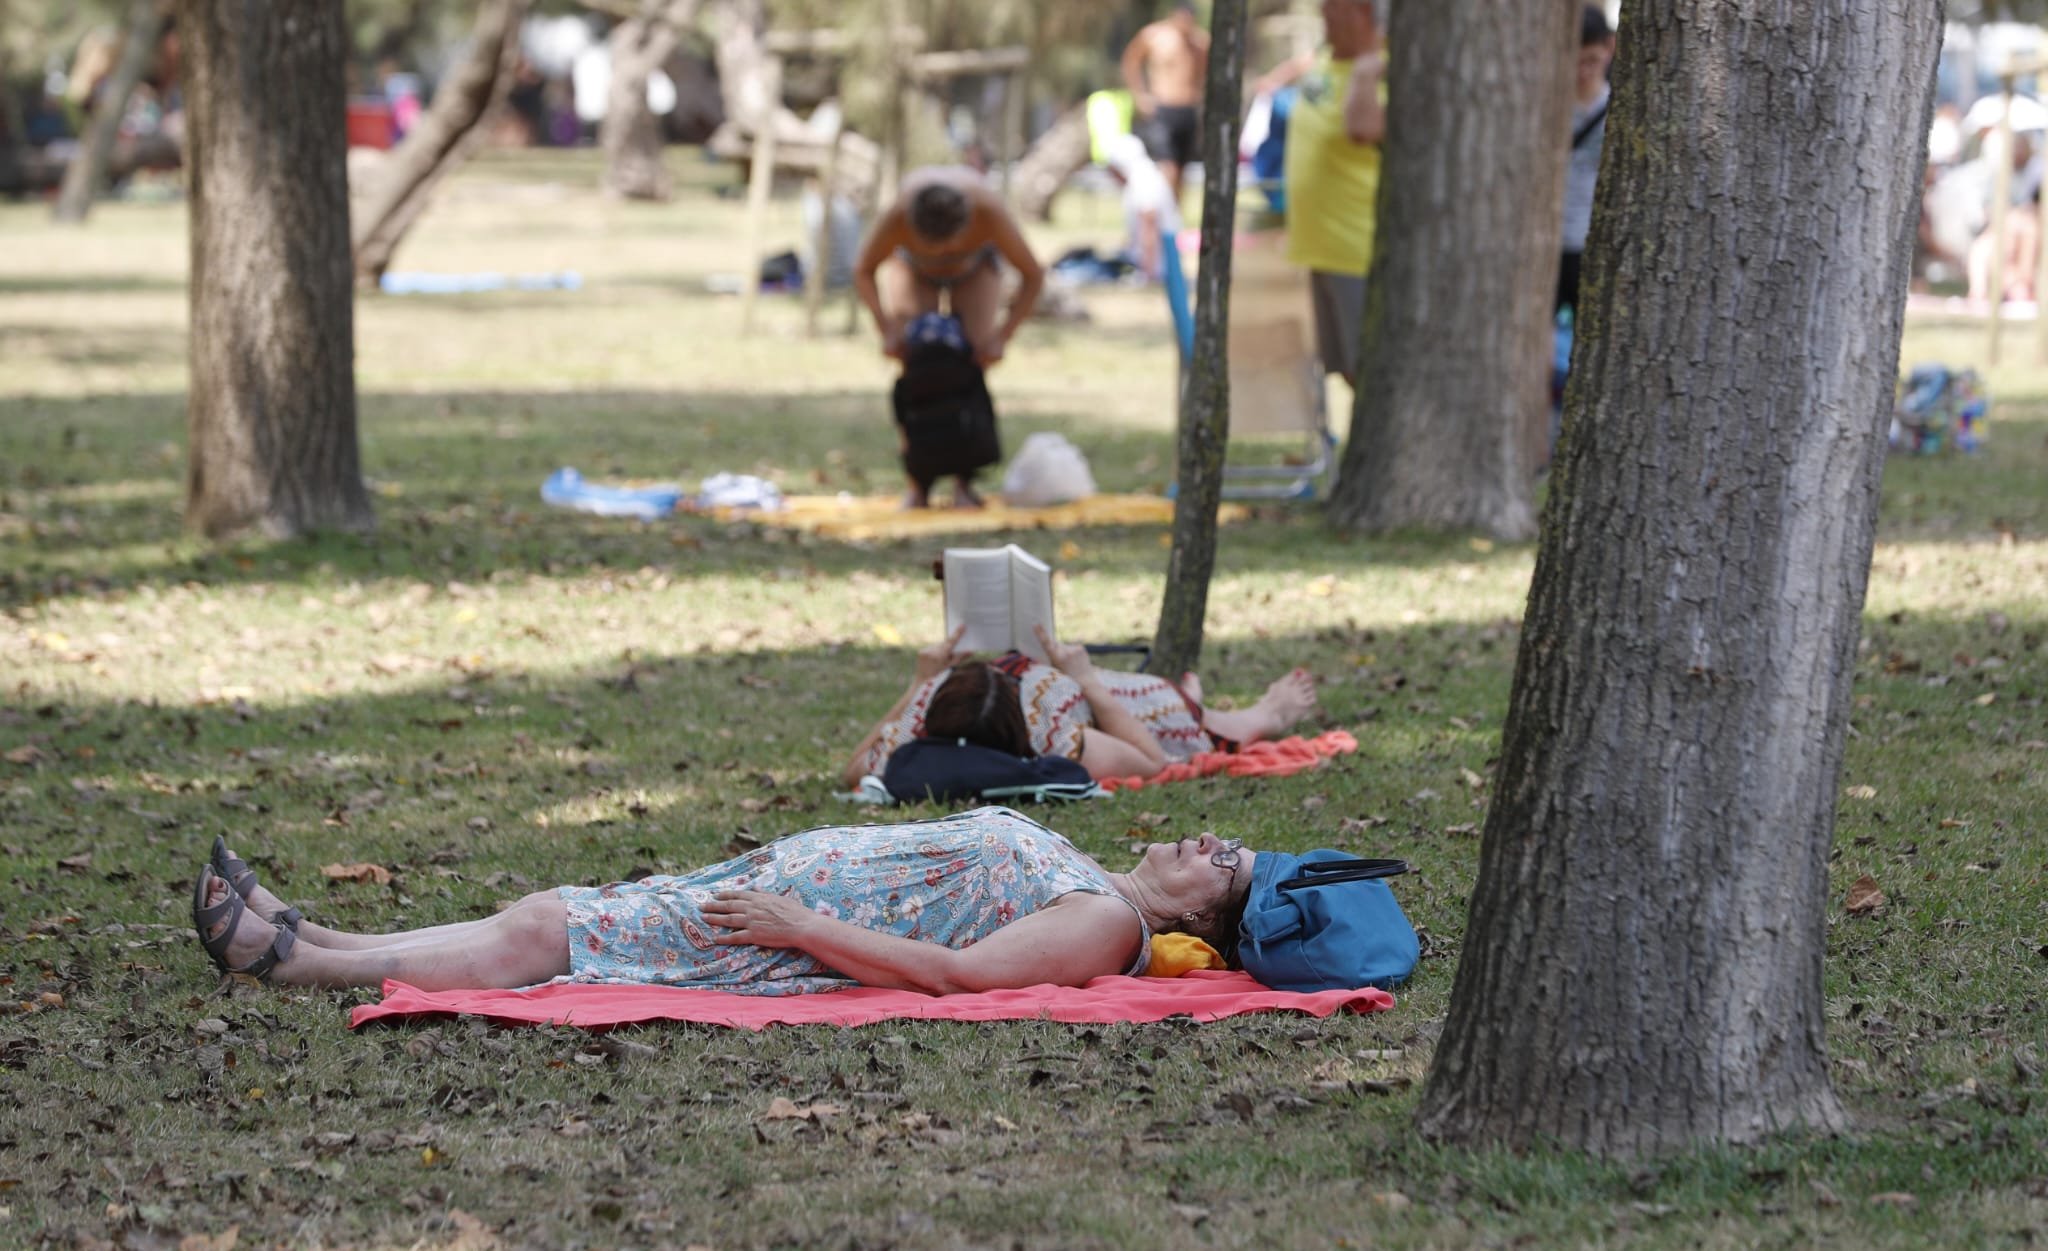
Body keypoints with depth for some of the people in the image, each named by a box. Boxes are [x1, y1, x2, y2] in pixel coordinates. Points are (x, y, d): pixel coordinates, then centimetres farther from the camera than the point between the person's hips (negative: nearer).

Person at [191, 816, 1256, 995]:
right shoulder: (1086, 888, 17)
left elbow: (953, 971, -23)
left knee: (539, 938, -10)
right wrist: (778, 878, 20)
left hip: (798, 947, -8)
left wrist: (798, 925, -22)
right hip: (789, 885, 8)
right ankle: (309, 942, 5)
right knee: (549, 912, 4)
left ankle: (298, 964, -7)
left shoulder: (1109, 923, -13)